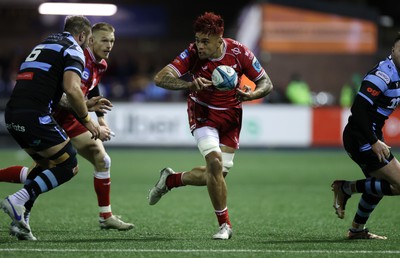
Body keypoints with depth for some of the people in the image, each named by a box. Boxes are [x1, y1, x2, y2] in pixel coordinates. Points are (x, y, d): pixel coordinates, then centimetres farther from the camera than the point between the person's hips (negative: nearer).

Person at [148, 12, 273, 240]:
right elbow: (160, 78, -28)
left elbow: (267, 83, -9)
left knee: (216, 175, 2)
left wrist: (251, 94, -32)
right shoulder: (192, 54, -21)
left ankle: (170, 180, 30)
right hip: (203, 112, -3)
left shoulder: (239, 52, -17)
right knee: (215, 162, -24)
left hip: (230, 114, 3)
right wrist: (190, 85, -45)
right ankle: (225, 225, -10)